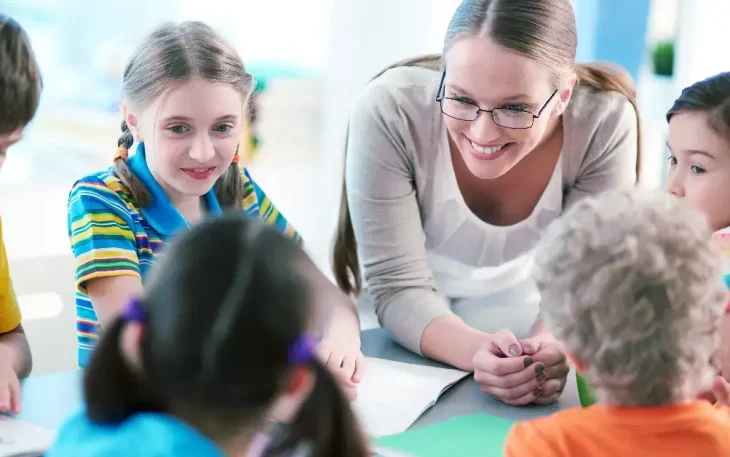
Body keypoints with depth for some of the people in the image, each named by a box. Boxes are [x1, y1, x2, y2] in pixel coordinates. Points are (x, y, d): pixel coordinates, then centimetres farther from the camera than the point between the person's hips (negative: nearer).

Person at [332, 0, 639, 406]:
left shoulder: (605, 122, -23)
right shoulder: (389, 112, -27)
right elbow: (398, 287, -23)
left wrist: (550, 348, -39)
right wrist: (477, 352, -41)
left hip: (533, 323, 1)